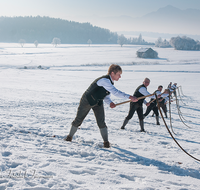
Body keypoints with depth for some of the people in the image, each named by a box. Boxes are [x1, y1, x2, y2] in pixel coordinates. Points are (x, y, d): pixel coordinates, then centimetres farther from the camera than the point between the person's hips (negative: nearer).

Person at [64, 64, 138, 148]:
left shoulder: (110, 82, -2)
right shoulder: (104, 80, -31)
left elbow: (106, 96, 6)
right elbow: (115, 92, -42)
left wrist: (110, 102, -15)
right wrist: (129, 97, -46)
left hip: (98, 102, 7)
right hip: (87, 101, -7)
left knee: (101, 122, -8)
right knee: (78, 119, 8)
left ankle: (106, 141, -3)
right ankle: (70, 136, 28)